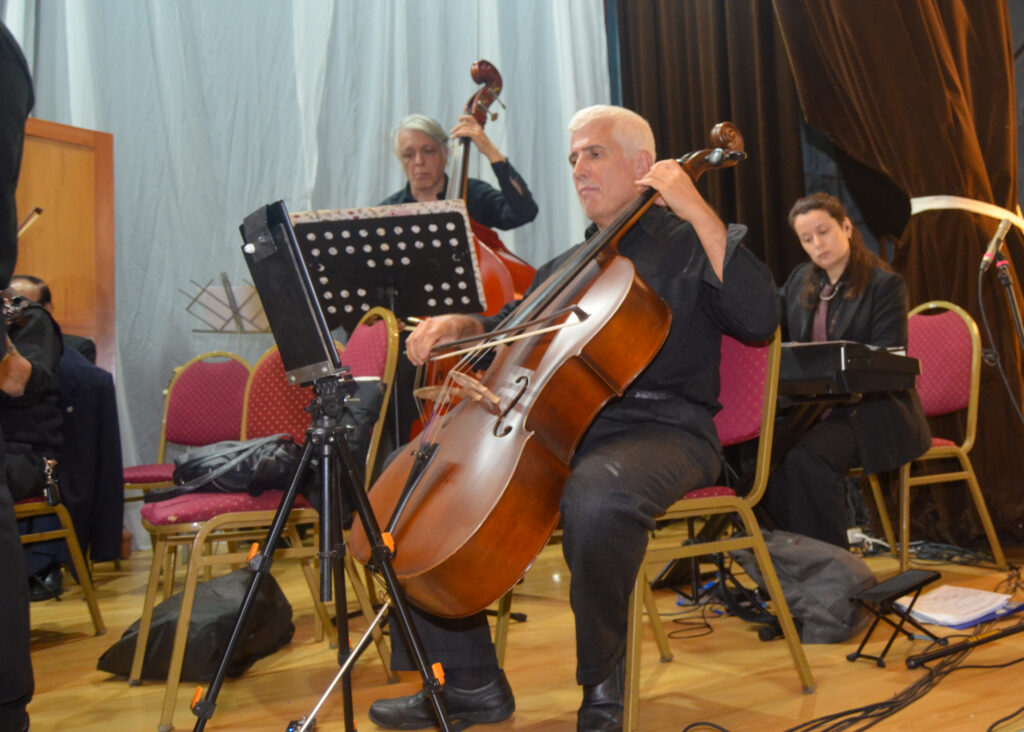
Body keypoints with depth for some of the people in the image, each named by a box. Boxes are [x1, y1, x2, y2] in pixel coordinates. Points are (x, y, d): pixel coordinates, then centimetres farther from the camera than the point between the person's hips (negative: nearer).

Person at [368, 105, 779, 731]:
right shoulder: (568, 266, 25)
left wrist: (699, 212, -13)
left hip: (660, 433, -6)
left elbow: (760, 319, -12)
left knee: (598, 491, -41)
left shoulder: (687, 245, 5)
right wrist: (455, 323, 10)